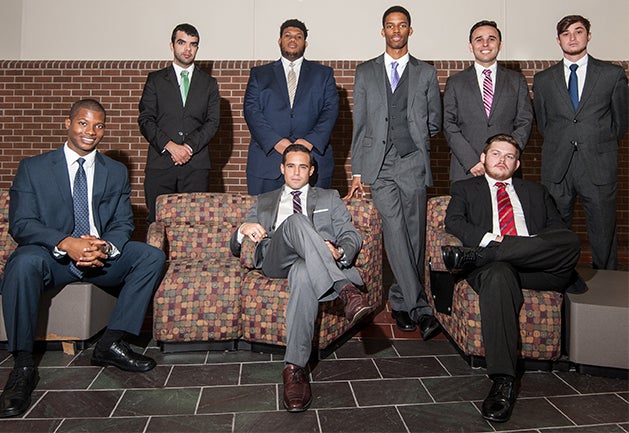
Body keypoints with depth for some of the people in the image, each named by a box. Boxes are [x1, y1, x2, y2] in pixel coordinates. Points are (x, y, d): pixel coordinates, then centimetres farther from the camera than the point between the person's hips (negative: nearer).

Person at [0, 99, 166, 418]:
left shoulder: (116, 172, 12)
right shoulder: (33, 168, 3)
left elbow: (123, 223, 5)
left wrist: (106, 247, -20)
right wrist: (66, 243, -26)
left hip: (102, 258, 3)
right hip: (52, 257, -3)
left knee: (152, 256, -20)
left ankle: (111, 343, -17)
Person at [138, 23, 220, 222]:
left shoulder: (208, 83, 15)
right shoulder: (156, 80, 13)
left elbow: (212, 122, 5)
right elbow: (145, 119, 4)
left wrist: (189, 146, -10)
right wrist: (169, 145, -11)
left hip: (196, 164, 0)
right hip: (160, 163, 0)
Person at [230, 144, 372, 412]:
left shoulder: (329, 198, 29)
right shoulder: (264, 202, 32)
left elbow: (352, 236, 15)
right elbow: (235, 248, 25)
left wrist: (340, 253, -11)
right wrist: (244, 229, -2)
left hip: (308, 264, 0)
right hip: (274, 261, 1)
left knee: (303, 273, -41)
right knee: (296, 221, -33)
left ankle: (295, 368, -41)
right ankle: (345, 289, -44)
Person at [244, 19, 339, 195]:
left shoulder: (323, 74, 16)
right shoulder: (259, 74, 16)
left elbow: (330, 110, 4)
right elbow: (251, 111, 3)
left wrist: (311, 140, -13)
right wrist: (275, 141, -12)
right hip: (266, 163, 0)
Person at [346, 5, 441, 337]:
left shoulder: (426, 73, 15)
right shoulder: (365, 72, 14)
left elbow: (435, 122, 19)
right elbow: (359, 125, 10)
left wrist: (412, 137, 7)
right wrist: (357, 171, 5)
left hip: (414, 163, 1)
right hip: (379, 164, -1)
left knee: (413, 235, 1)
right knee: (395, 231, -15)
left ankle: (400, 301, 15)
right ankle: (419, 307, -12)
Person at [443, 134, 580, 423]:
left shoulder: (535, 192, 31)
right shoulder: (465, 189, 25)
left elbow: (558, 231, 17)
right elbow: (453, 221, 5)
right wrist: (489, 239, -14)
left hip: (538, 266, 3)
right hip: (494, 265, -3)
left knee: (571, 241, -28)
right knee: (498, 275, -39)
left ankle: (474, 256, -26)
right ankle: (502, 382, -41)